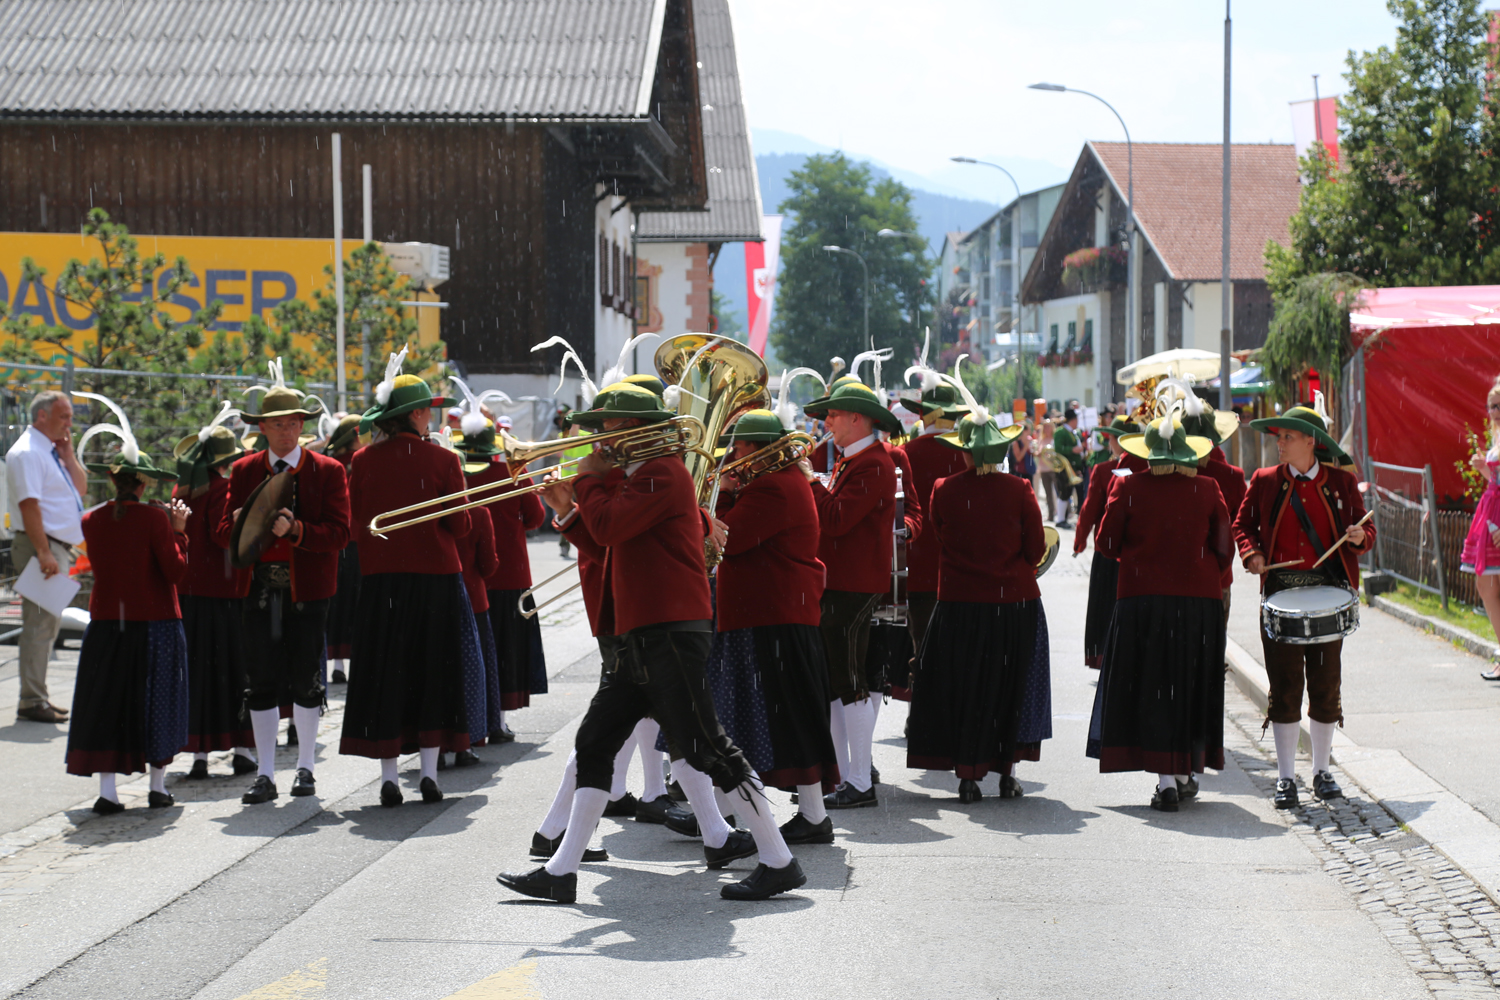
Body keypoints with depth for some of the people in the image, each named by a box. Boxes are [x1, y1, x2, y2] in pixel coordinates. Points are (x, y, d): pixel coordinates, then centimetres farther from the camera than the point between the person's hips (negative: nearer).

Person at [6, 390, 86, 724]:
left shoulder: (52, 452, 18)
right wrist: (44, 553, -25)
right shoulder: (27, 452, -12)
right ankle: (31, 701, -9)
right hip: (41, 547, -10)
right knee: (40, 623, -11)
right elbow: (29, 505, -20)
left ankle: (38, 697, 20)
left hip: (59, 548, 10)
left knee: (49, 624, 13)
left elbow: (80, 490, 20)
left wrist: (68, 456, 7)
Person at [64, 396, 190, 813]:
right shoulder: (155, 518, -12)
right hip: (155, 622, -2)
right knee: (155, 702, 9)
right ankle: (157, 786, 14)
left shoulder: (92, 520, -1)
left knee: (105, 703, 6)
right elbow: (176, 572, -12)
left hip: (106, 622, 3)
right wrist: (179, 531, -2)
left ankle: (107, 790, 1)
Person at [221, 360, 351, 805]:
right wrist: (241, 525, -17)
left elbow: (339, 533, -7)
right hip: (258, 585, 2)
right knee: (262, 681, 3)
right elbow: (223, 533, 6)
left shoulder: (327, 471, 2)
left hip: (306, 587, -2)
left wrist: (296, 530, -21)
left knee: (305, 680, 3)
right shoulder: (244, 471, 10)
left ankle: (306, 768, 18)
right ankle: (265, 774, 9)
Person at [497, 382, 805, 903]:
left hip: (673, 635, -11)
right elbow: (605, 537, 23)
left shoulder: (665, 473, -11)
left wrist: (588, 479, -5)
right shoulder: (634, 476, 22)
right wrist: (571, 505, 10)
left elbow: (608, 526, -21)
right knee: (595, 742, 9)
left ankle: (780, 863, -3)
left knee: (708, 750, -10)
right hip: (640, 639, 11)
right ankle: (561, 872, 11)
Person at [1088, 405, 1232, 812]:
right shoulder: (1207, 489, 0)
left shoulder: (1127, 488, -5)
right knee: (1193, 687, 16)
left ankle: (1166, 780, -3)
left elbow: (1107, 542, -1)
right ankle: (1190, 771, 23)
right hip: (1200, 599, 2)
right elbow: (1224, 549, 3)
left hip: (1143, 599, -2)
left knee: (1152, 686, 3)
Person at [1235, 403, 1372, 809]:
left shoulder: (1342, 482, 5)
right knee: (1284, 686, -2)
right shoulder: (1264, 481, 5)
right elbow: (1243, 524, 12)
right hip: (1281, 591, 0)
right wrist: (1252, 553, -7)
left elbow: (1365, 529, 10)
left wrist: (1360, 537, -13)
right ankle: (1285, 778, 5)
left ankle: (1322, 772, 19)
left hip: (1328, 592, 1)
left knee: (1326, 686, 5)